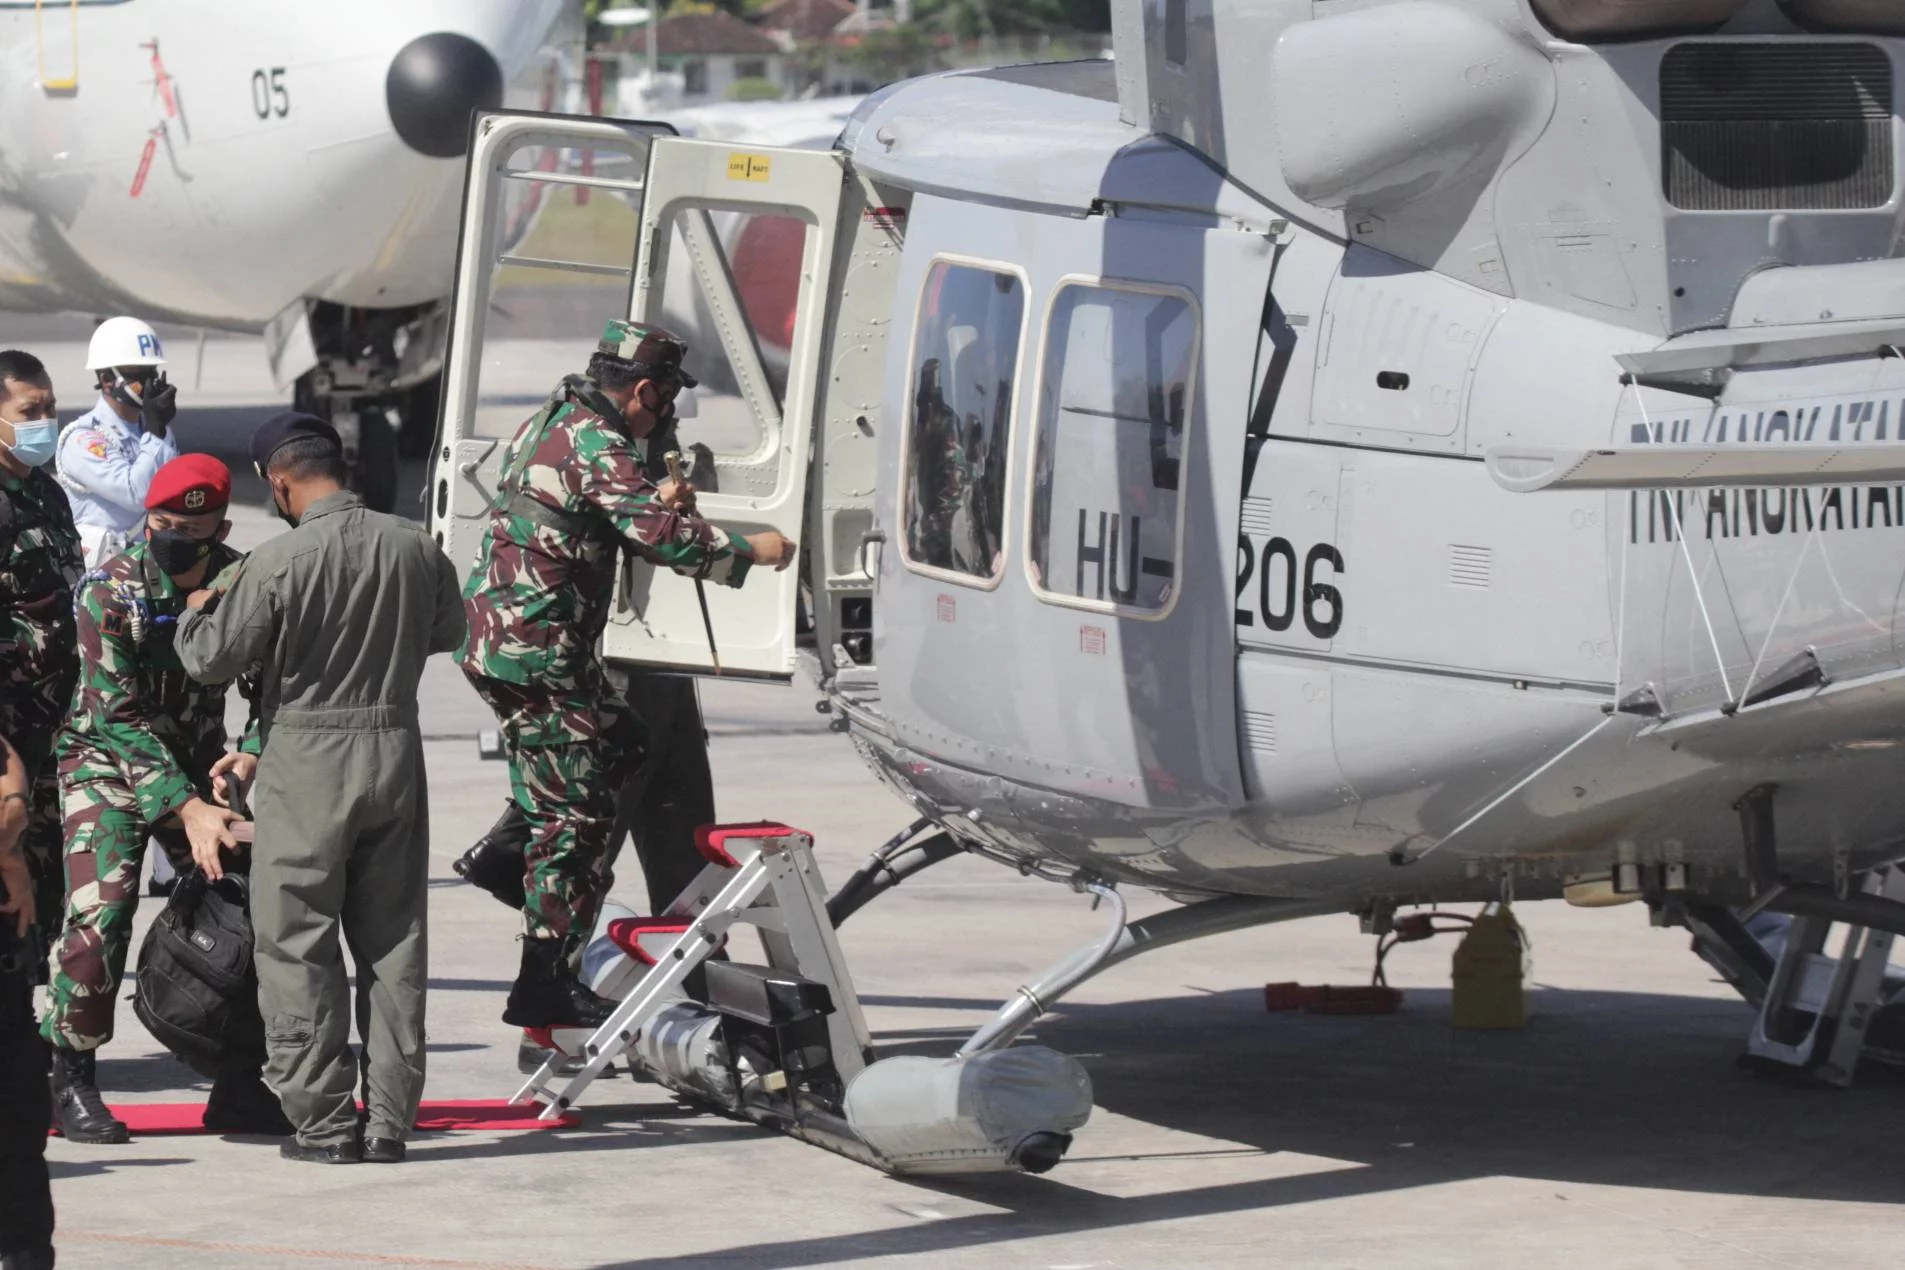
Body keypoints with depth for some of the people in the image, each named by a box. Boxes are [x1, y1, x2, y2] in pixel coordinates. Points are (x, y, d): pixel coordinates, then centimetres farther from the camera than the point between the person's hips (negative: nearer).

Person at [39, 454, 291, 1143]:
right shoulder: (110, 591, -20)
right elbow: (122, 719, -23)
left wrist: (250, 755, -25)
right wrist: (188, 810, -31)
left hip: (196, 767, 4)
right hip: (109, 763, -4)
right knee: (101, 912, -20)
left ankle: (241, 1087, 7)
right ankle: (72, 1083, -6)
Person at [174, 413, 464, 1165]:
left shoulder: (279, 561, -15)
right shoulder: (414, 549, 0)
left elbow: (212, 660, -8)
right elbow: (448, 632, 16)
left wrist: (198, 611, 12)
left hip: (307, 763, -5)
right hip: (395, 751, 5)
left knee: (298, 946, 3)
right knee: (393, 943, 11)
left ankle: (325, 1122, 1)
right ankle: (388, 1121, 12)